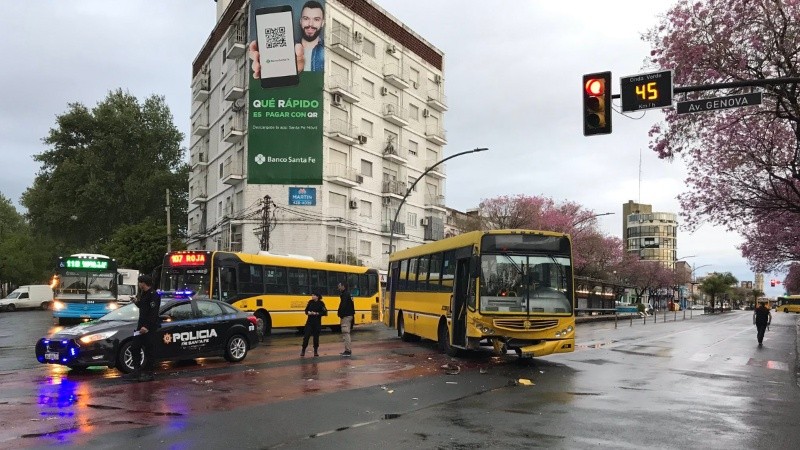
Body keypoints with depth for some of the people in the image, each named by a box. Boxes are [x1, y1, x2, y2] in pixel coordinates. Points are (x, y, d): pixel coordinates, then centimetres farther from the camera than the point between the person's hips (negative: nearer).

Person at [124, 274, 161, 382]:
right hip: (142, 326, 10)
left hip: (149, 328, -10)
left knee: (149, 351, -3)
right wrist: (137, 302, 14)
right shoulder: (144, 294, 17)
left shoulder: (153, 295, -15)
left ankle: (149, 373, 4)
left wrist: (147, 326, -27)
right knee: (134, 348, 11)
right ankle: (137, 371, 17)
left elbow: (153, 313, -22)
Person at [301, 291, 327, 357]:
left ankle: (316, 351, 15)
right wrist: (308, 312, -8)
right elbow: (306, 310, 14)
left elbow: (325, 313, -9)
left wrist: (316, 313, -18)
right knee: (306, 336, -3)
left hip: (317, 323, -2)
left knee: (316, 336, 2)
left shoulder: (321, 303, -5)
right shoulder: (310, 302, 5)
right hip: (309, 321, 3)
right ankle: (303, 350, 5)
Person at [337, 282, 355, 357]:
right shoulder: (348, 294, 18)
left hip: (346, 316, -11)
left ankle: (348, 351, -9)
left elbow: (343, 306, -21)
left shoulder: (345, 294, -13)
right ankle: (347, 350, 18)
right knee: (346, 333, 14)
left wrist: (341, 316, -20)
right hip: (350, 315, 11)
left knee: (346, 333, -9)